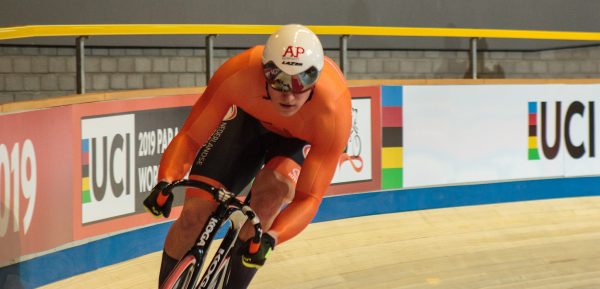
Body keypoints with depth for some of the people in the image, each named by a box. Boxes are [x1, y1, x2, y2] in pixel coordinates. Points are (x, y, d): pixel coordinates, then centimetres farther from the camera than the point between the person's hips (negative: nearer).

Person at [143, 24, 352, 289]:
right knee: (194, 214, -11)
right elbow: (191, 135, -30)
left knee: (275, 187, -33)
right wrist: (166, 182, -48)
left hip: (302, 137, -1)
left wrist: (270, 237, -52)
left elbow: (308, 197, -35)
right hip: (248, 117, 1)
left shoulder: (333, 112, -40)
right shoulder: (239, 73, -39)